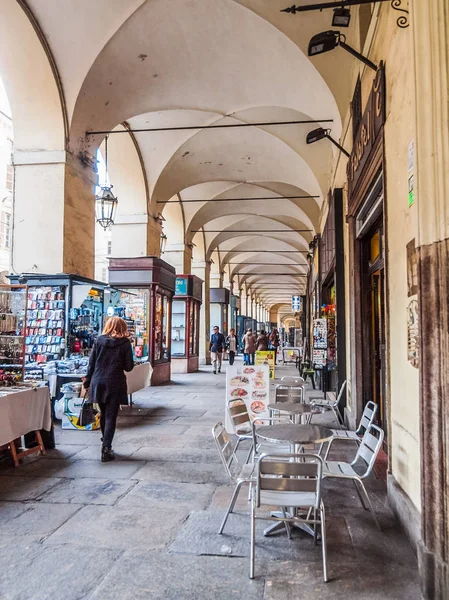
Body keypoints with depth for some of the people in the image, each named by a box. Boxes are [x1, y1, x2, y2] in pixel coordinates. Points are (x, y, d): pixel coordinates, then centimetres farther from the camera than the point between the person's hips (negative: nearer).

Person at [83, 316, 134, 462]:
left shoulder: (99, 340, 1)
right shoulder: (125, 343, -5)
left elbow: (91, 363, 3)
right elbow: (129, 367, -5)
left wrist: (87, 381, 11)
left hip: (98, 382, 3)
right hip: (115, 384, -3)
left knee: (103, 413, 20)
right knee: (111, 416, 2)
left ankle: (105, 442, 38)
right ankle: (106, 449, -3)